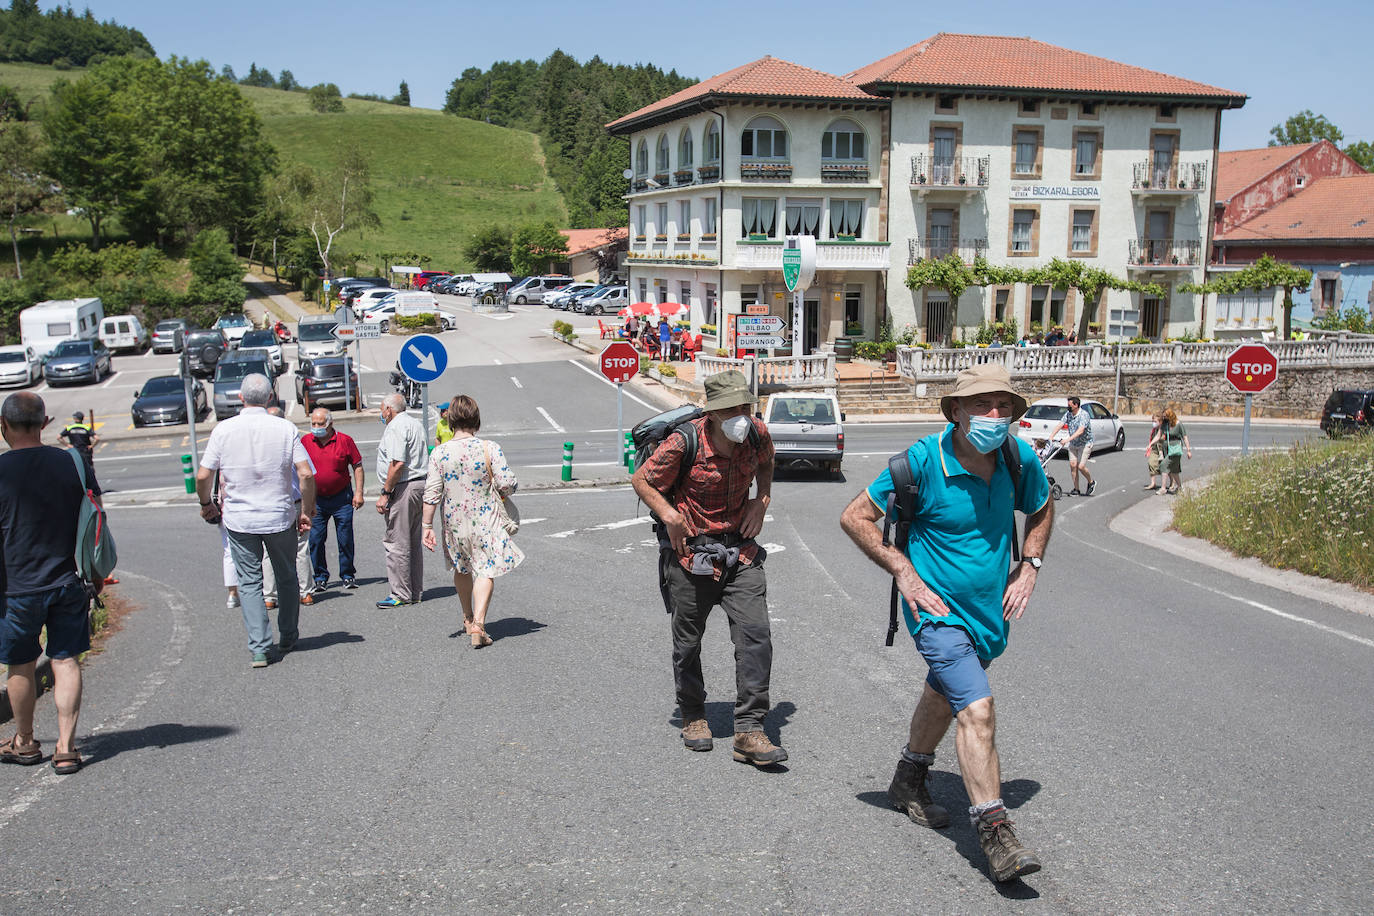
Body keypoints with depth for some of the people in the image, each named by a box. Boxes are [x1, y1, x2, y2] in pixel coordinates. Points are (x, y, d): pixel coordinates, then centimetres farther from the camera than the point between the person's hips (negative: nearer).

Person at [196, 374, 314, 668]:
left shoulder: (223, 429, -5)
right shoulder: (286, 428, -7)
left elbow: (203, 476, -5)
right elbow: (306, 474, -12)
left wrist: (206, 504, 14)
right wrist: (306, 511, 0)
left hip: (239, 519, 0)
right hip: (280, 517, 0)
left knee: (249, 582, 7)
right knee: (286, 578, 17)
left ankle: (259, 647, 0)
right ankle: (288, 639, 27)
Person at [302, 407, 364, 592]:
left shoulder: (345, 440, -4)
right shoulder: (305, 441, 1)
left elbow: (357, 466, 2)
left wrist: (358, 492, -4)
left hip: (342, 498, -1)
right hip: (315, 500, 2)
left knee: (345, 539, 5)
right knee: (315, 540, 2)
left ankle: (348, 575, 18)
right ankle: (320, 577, 15)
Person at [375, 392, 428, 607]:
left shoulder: (395, 427, -11)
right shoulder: (416, 424, 19)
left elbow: (397, 464, -21)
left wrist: (385, 493, -17)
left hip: (403, 488, -10)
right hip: (420, 484, 10)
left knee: (396, 543, -4)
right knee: (413, 543, 14)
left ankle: (401, 595, -2)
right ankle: (416, 592, 19)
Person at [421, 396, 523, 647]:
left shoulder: (439, 453, -6)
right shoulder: (489, 449, -13)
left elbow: (432, 493, -6)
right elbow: (508, 484, -14)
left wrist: (427, 526, 1)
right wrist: (505, 491, 10)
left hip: (454, 523, 3)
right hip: (485, 521, -3)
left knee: (462, 569, 22)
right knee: (485, 570, 1)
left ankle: (468, 618, 39)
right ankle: (478, 624, -14)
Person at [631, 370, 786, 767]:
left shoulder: (757, 434, -7)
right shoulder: (684, 443, -20)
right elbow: (642, 480, -6)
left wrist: (762, 500, 5)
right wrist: (669, 515, -19)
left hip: (740, 549, 3)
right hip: (690, 550, -3)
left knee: (755, 633, -9)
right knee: (688, 640, 9)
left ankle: (749, 731, -4)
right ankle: (693, 717, 33)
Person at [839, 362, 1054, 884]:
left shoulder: (1019, 459, -6)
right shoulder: (922, 460, -21)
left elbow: (1041, 508, 16)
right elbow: (855, 517, -13)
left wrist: (1029, 566, 3)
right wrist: (904, 572, -17)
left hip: (992, 609, 7)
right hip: (939, 611, -6)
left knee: (944, 694, 25)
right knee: (977, 712, -19)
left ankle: (909, 783, 47)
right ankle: (995, 836, -14)